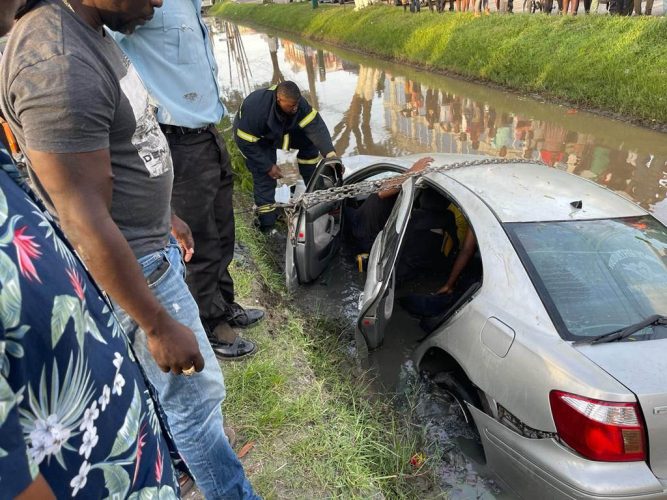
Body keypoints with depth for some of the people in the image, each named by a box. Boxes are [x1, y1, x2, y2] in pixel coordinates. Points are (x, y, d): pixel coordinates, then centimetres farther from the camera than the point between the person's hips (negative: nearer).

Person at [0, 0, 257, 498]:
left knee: (153, 379, 27)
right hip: (127, 267, -10)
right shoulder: (57, 65, -28)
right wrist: (159, 324, -21)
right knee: (196, 395, 8)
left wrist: (165, 216, 22)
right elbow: (86, 224, -27)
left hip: (149, 244, 10)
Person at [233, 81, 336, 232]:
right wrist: (268, 166, -26)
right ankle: (267, 220, -3)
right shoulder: (255, 109, -41)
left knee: (310, 140, -12)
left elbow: (316, 127, -36)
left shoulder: (298, 103, -29)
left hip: (282, 130, 5)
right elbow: (246, 143, -30)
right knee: (264, 175, -17)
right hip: (254, 137, -5)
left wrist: (330, 154, -49)